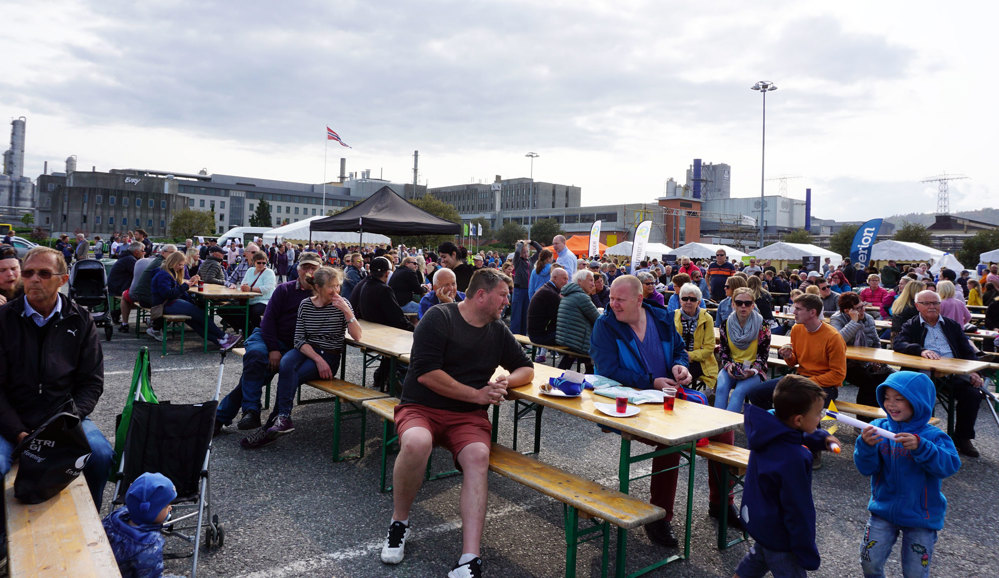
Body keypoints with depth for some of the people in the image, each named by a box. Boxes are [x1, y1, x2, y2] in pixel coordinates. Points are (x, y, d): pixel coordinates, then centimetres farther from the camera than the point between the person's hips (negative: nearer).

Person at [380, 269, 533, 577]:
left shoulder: (498, 330, 12)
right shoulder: (439, 317, -6)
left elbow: (526, 369, 21)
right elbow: (426, 373, -16)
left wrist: (506, 381, -3)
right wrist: (477, 394, -13)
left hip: (468, 415, 4)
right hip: (421, 407, -3)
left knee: (478, 456, -29)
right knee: (416, 444, -37)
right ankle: (399, 522, -8)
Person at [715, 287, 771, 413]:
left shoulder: (762, 326, -4)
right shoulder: (726, 325, 4)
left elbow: (763, 354, -2)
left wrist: (753, 370, -19)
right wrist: (728, 365, -11)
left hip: (754, 371, -2)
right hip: (732, 368, 2)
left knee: (739, 391, -31)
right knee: (721, 388, -28)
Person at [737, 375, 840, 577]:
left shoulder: (767, 430, -12)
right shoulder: (794, 459, -36)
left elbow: (801, 437, 14)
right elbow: (797, 512, -26)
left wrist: (821, 439, -5)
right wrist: (808, 556, -15)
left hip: (756, 519, 8)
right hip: (778, 536, -8)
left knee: (755, 561, 31)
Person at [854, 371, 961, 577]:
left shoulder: (933, 436, -13)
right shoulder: (879, 428, -8)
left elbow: (950, 465, -27)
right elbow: (866, 468, -12)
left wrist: (920, 447, -41)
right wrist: (866, 445, -32)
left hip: (920, 516, -2)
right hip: (883, 509, 2)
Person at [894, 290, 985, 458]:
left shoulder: (952, 326, 21)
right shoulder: (911, 326, 11)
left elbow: (968, 352, 18)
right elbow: (897, 343, -8)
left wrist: (973, 372, -1)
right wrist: (921, 350, -26)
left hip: (954, 373, 3)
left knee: (973, 394, -23)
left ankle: (962, 437, -3)